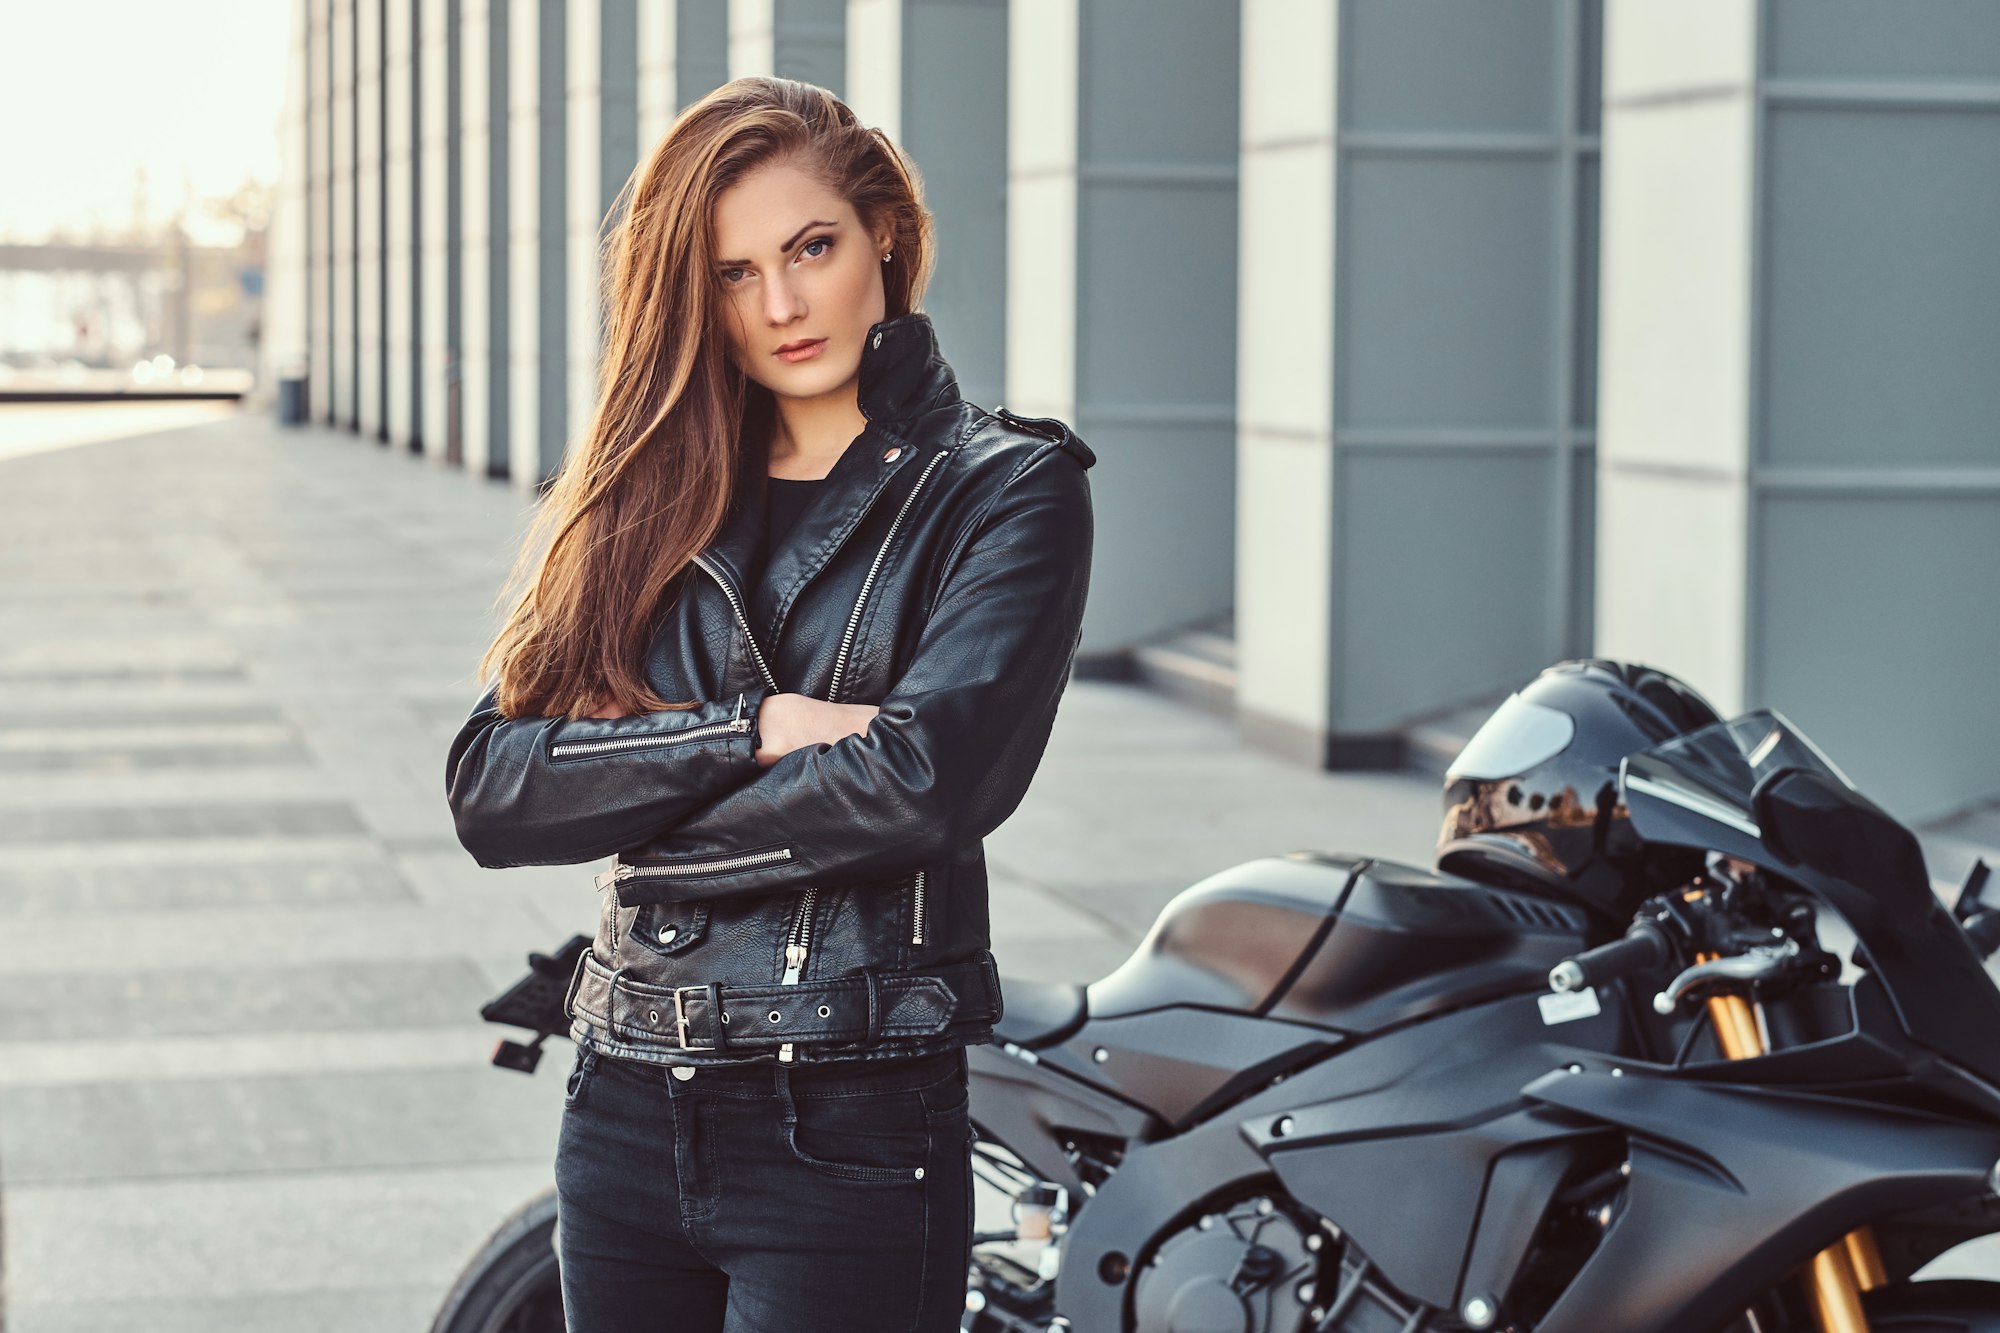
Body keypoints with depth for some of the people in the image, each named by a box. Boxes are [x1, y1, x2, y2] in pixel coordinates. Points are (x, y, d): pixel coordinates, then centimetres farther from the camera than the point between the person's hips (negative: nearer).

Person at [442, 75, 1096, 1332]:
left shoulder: (1007, 488, -4)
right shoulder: (648, 498, 9)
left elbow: (925, 780, -18)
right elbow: (490, 789, -1)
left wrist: (647, 834, -6)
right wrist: (749, 729, -14)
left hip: (852, 1134, -5)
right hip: (628, 1118, 5)